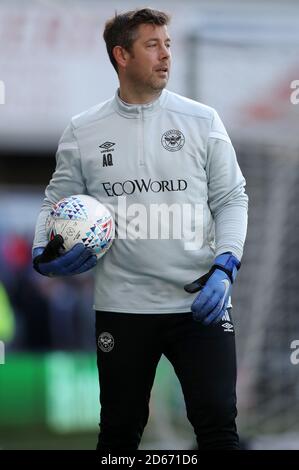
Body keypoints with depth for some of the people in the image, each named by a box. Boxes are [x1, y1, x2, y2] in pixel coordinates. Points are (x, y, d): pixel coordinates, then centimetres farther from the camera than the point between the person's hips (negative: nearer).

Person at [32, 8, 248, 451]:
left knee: (217, 423, -6)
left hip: (201, 300, -1)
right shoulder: (83, 131, 4)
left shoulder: (201, 120, 2)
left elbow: (231, 198, 5)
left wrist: (224, 267, -8)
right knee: (121, 429, 11)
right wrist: (43, 253, -7)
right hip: (122, 305, 1)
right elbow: (58, 200, 13)